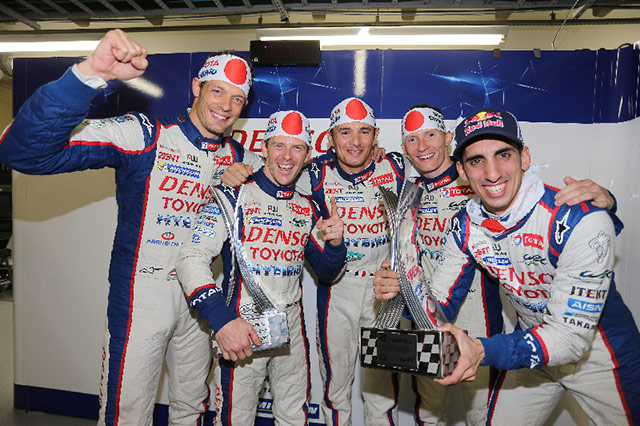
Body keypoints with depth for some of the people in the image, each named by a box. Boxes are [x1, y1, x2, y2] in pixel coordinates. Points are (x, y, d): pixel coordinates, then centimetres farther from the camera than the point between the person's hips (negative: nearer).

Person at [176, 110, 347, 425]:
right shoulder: (235, 196, -10)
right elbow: (192, 258, -18)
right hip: (241, 328, -4)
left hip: (292, 327, 5)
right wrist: (221, 318, -30)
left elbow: (327, 274, 12)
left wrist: (335, 244, -10)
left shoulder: (308, 208, 7)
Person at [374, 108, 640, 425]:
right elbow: (440, 304, -8)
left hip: (600, 354, -3)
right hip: (532, 346, 4)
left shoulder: (583, 221, -31)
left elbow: (572, 334, -32)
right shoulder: (464, 226, -14)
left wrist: (484, 351, -47)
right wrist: (401, 292, -31)